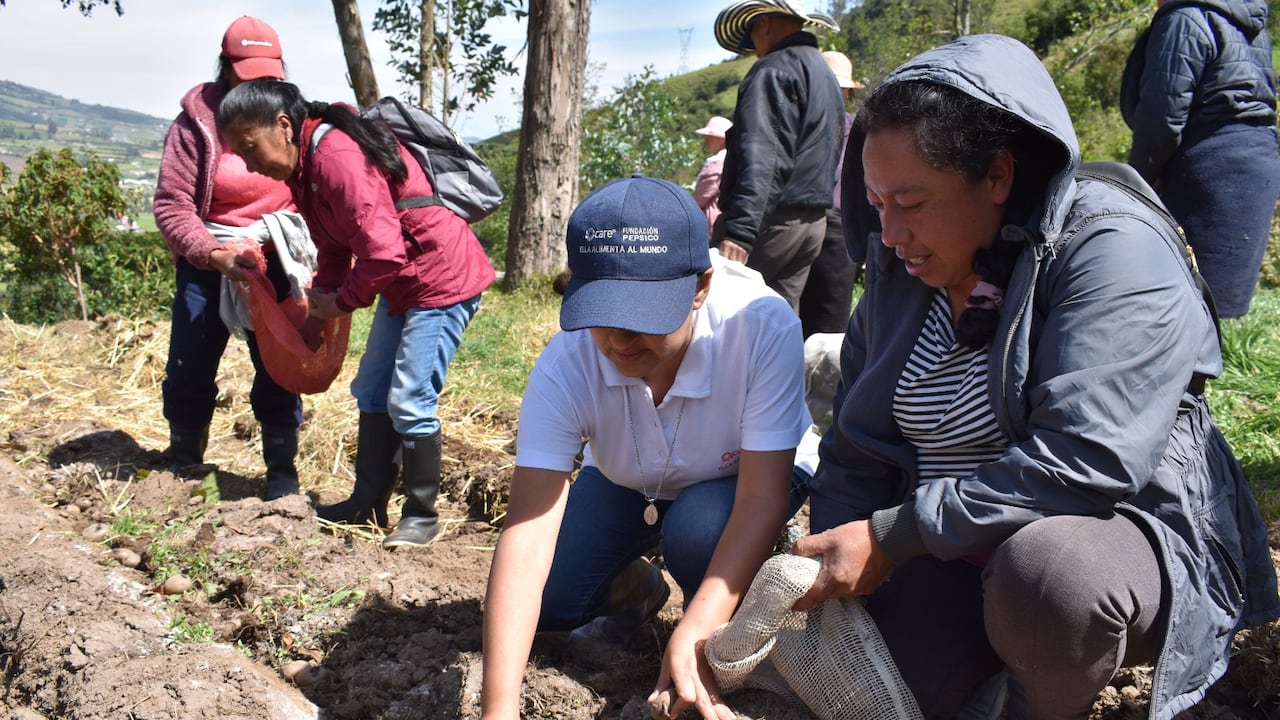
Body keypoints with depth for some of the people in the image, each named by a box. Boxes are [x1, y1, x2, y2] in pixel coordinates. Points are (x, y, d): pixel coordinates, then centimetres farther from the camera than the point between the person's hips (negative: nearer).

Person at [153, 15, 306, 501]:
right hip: (207, 263, 0)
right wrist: (215, 255, -24)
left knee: (278, 370, 0)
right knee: (189, 370, 6)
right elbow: (171, 204, -10)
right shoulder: (197, 121, -8)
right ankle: (183, 462, 28)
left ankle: (282, 468, 15)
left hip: (277, 265, 0)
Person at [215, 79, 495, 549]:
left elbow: (383, 253, -29)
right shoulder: (307, 163, 7)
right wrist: (319, 307, 3)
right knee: (371, 390, 15)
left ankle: (421, 515, 8)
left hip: (442, 279, -11)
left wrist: (340, 303, -14)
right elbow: (335, 245, 14)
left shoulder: (339, 157, -25)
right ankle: (368, 503, 25)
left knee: (409, 402, -7)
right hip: (402, 284, 11)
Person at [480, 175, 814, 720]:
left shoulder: (763, 327, -38)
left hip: (741, 477, -2)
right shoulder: (566, 365, -32)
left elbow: (762, 498, -35)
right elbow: (528, 531, -37)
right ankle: (636, 589, 20)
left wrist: (696, 631, -48)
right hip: (628, 485, 2)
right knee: (547, 599, -16)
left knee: (696, 531, -34)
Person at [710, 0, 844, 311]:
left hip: (773, 217, -9)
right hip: (814, 221, 9)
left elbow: (760, 155, -23)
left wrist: (740, 229, -30)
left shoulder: (774, 69, -9)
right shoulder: (826, 74, 21)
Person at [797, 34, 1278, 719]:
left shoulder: (1112, 251, -18)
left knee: (1044, 567, -38)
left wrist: (890, 536, -26)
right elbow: (855, 456, 7)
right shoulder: (898, 274, 3)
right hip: (946, 555, 6)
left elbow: (1083, 461, -30)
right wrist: (832, 581, -8)